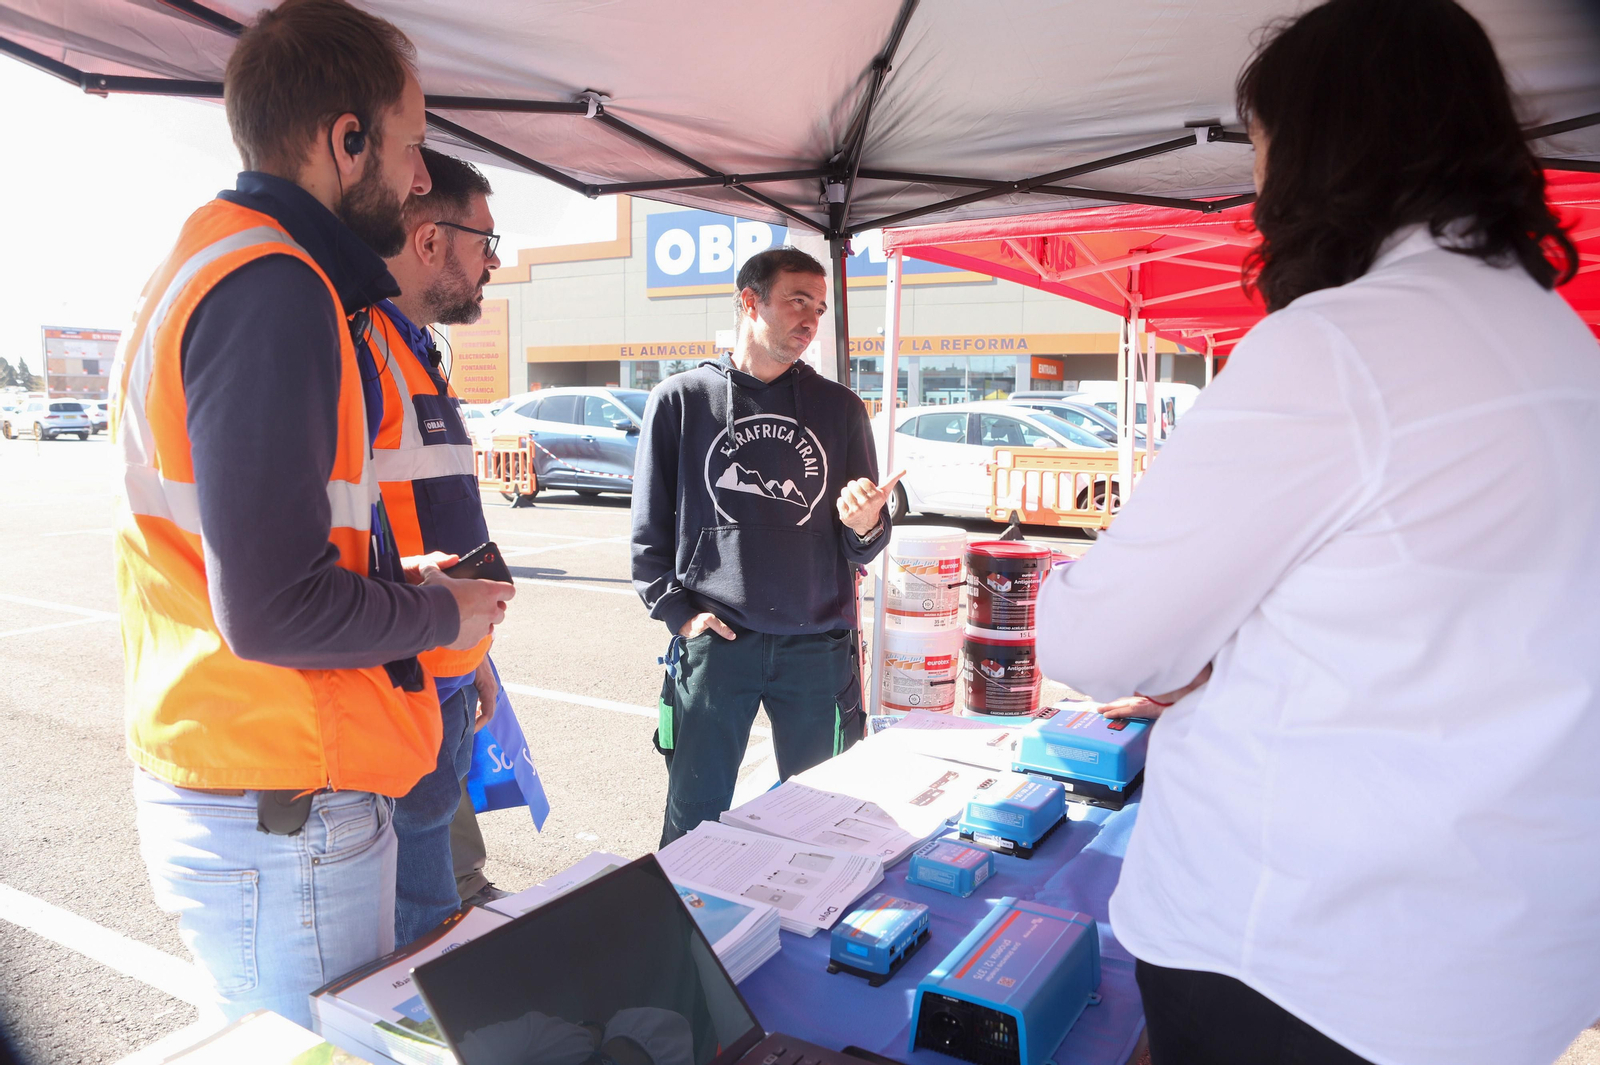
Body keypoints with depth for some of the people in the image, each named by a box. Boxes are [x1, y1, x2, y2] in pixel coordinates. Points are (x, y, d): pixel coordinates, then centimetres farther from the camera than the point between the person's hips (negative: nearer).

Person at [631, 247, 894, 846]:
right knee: (695, 816, 6)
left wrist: (866, 527, -12)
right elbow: (649, 528, 5)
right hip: (715, 641, -2)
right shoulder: (680, 400, 4)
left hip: (817, 645, 2)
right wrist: (678, 612, -5)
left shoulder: (839, 408, 9)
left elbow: (861, 551, 9)